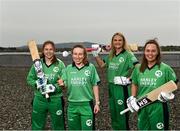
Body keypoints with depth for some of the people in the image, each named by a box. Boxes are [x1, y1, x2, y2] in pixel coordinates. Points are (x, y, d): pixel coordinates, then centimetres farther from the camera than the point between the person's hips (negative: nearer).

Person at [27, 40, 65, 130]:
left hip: (55, 99, -2)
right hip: (39, 99, 2)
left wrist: (54, 87, -22)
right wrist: (37, 83, -14)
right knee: (37, 126, 13)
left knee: (58, 126, 11)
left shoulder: (60, 64, -5)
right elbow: (29, 79, 5)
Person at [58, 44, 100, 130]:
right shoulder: (68, 68, 4)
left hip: (87, 104, -3)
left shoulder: (90, 67, -4)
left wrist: (97, 103, 0)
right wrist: (62, 84, -16)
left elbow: (95, 86, 1)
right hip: (72, 105, 3)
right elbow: (65, 84, 8)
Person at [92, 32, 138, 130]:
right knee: (113, 113, 17)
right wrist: (96, 55, 8)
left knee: (122, 115, 2)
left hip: (122, 88, -7)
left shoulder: (128, 54, -11)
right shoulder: (111, 56, 11)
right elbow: (102, 65, 20)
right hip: (111, 87, 7)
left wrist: (128, 79, -18)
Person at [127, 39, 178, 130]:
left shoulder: (165, 68, -8)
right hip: (142, 106, 4)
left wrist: (168, 93, -13)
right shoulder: (138, 68, 4)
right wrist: (132, 98, 5)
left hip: (158, 107, -4)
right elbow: (134, 85, 17)